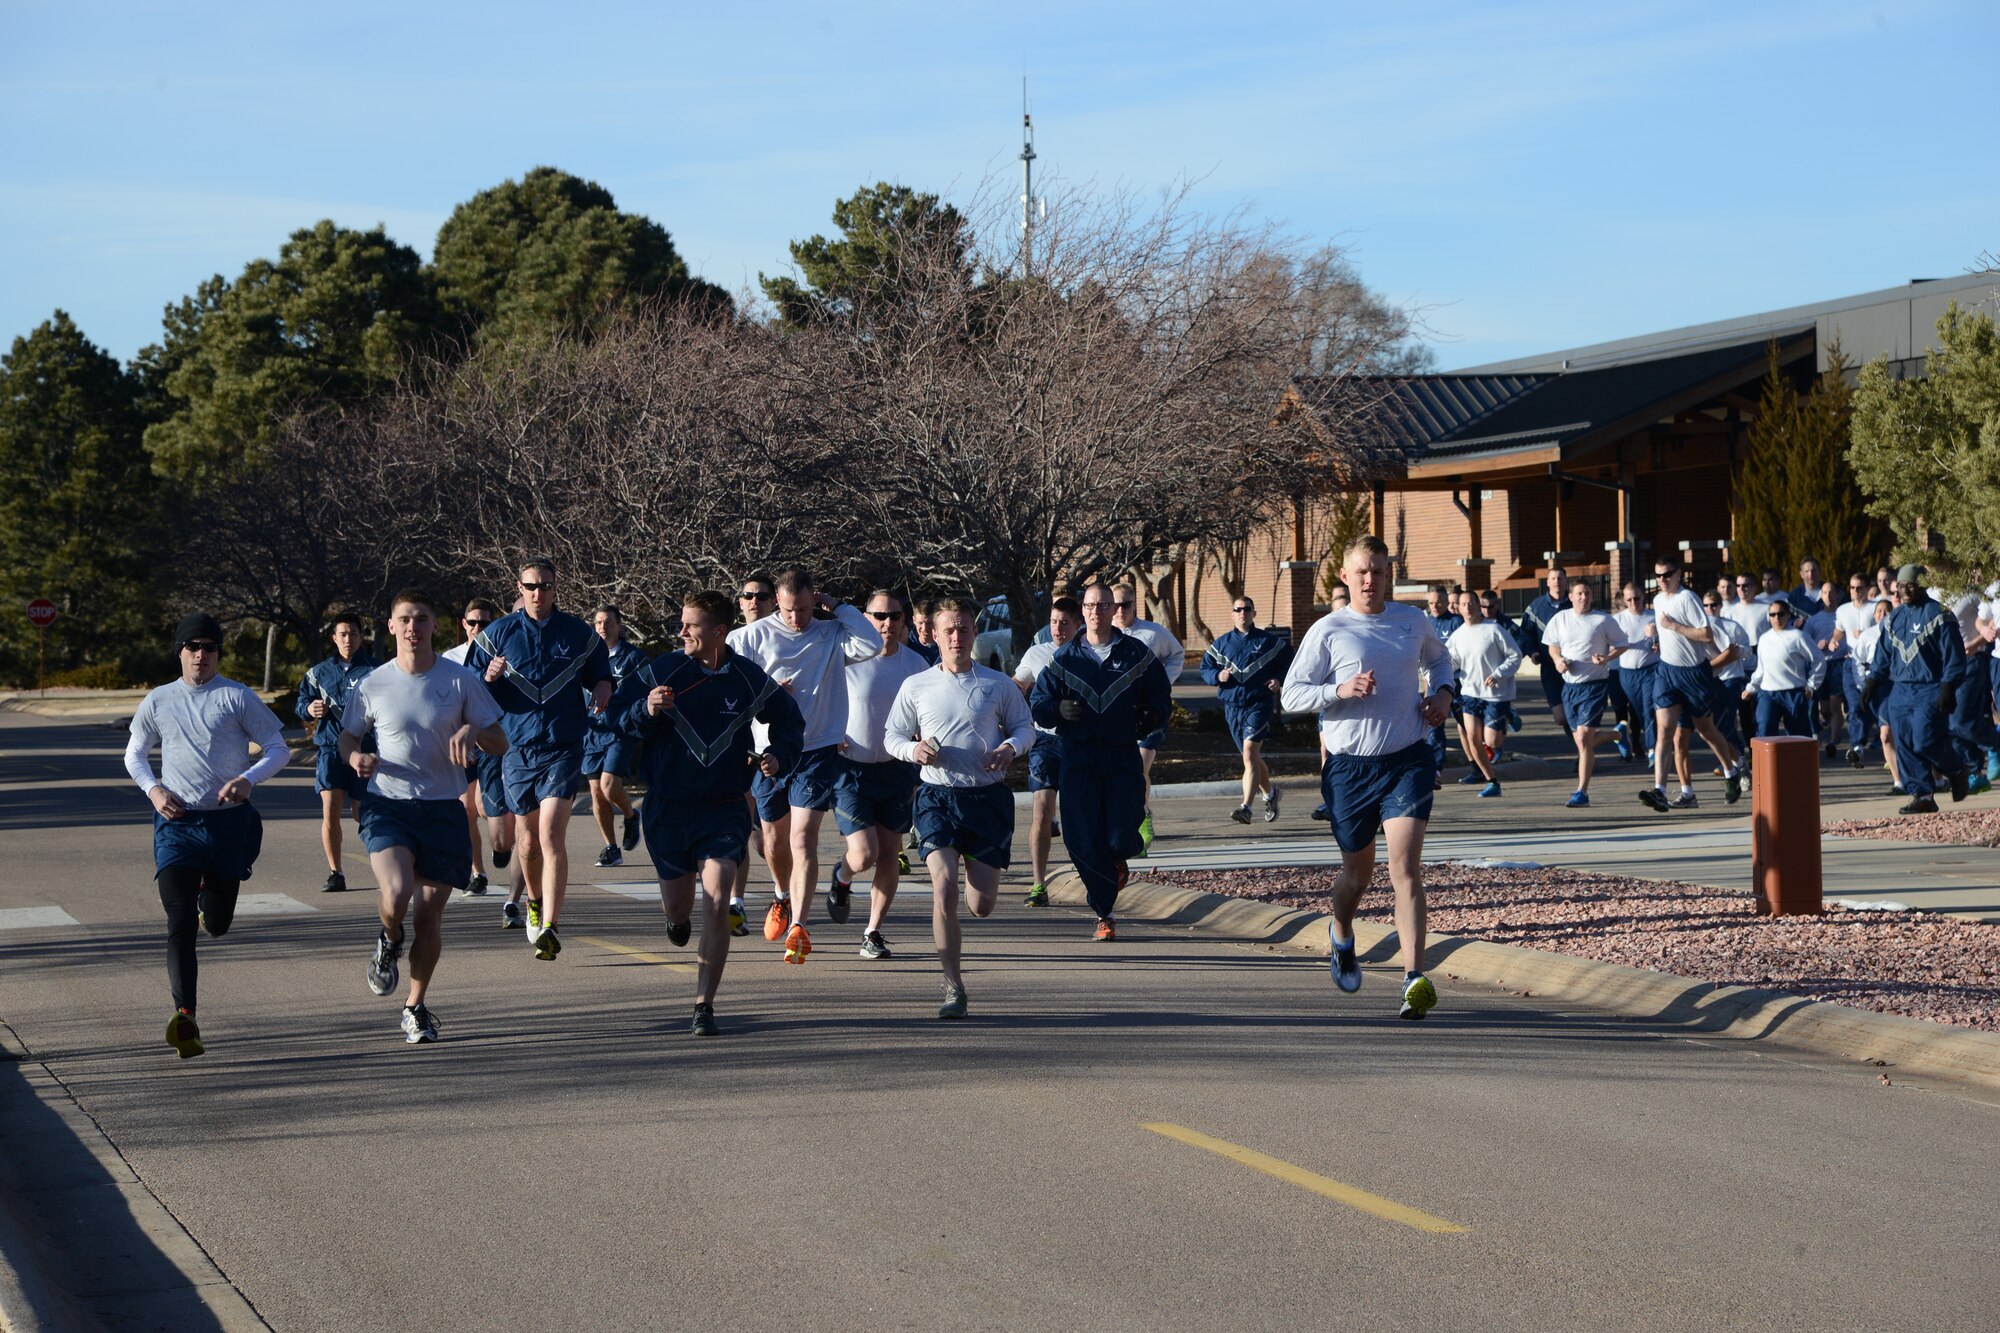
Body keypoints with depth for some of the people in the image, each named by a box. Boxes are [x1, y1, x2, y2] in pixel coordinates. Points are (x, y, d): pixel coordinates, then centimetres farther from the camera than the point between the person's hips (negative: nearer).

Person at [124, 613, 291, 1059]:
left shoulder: (238, 698, 0)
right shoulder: (158, 702, 7)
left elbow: (278, 749, 2)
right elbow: (134, 754, 19)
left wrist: (248, 780, -17)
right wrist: (154, 789, -1)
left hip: (229, 821, 0)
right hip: (176, 822, 0)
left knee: (217, 925, 10)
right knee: (180, 923, -14)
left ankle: (209, 898, 48)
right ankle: (185, 1016, -20)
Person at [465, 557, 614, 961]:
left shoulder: (579, 633, 5)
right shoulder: (497, 634, 5)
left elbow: (601, 675, 17)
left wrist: (602, 690, -7)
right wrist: (489, 678, -16)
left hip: (564, 748, -2)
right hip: (518, 749, 2)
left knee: (551, 835, -16)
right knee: (528, 841, 11)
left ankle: (550, 927, -21)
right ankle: (535, 902, 39)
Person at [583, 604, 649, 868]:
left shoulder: (634, 655, 0)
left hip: (621, 730, -4)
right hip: (593, 730, 4)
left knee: (609, 786, -18)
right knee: (596, 792, 3)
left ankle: (631, 815, 14)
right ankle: (612, 849, 13)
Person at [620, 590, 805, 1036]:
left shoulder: (750, 679, -3)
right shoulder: (661, 671, -5)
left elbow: (789, 722, 15)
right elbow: (621, 722, -2)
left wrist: (778, 756, -4)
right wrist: (646, 710, -23)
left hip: (725, 808, -1)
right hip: (667, 808, 1)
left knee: (717, 901, -16)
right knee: (677, 906, 13)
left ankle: (704, 1006, -8)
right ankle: (678, 916, 54)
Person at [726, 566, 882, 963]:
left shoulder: (832, 635, 2)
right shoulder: (754, 636, 1)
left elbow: (871, 644, -15)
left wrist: (836, 606, -11)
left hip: (818, 752, -2)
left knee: (803, 839, -14)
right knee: (774, 841, 15)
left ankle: (798, 928, -20)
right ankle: (784, 899, 45)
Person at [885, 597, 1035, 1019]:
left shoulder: (997, 684, 6)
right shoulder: (915, 686, 6)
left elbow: (1024, 726, 14)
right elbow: (892, 735, 11)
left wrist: (1011, 747, -9)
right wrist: (914, 749, -12)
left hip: (988, 797, 1)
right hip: (937, 797, -1)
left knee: (982, 905, 2)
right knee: (944, 887, -18)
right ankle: (953, 987, -10)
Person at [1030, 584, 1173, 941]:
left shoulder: (1137, 654, 8)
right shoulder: (1064, 658, 9)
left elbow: (1162, 695, 13)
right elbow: (1037, 703, 10)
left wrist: (1153, 716, -9)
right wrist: (1059, 709, -12)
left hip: (1123, 755, -1)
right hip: (1077, 755, 1)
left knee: (1121, 839, -10)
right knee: (1084, 842, -7)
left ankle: (1118, 859, 30)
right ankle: (1105, 913, 6)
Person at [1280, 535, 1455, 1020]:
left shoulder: (1412, 621, 6)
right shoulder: (1328, 631, -3)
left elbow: (1439, 656, 28)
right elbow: (1292, 695, -3)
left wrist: (1443, 691, 8)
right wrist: (1340, 690, -20)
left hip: (1407, 761, 1)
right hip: (1350, 766, -1)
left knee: (1406, 867, -14)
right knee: (1358, 872, 13)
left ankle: (1415, 980, -20)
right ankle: (1341, 935, 47)